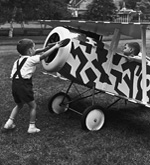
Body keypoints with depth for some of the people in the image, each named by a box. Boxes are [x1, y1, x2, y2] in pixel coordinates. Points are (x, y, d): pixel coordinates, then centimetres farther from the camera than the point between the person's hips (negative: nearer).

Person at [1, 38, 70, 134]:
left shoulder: (19, 59, 18)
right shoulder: (31, 59, -5)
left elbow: (33, 53, 29)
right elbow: (44, 55, -13)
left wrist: (43, 49, 23)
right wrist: (55, 47, -5)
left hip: (15, 84, 8)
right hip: (24, 85, -8)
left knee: (19, 105, 27)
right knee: (33, 106, 9)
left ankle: (9, 123, 22)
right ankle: (32, 127, 12)